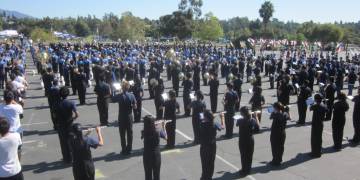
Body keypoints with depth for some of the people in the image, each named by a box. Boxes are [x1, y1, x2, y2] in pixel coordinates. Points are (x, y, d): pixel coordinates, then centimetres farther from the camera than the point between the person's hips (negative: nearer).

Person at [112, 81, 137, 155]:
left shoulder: (119, 96, -14)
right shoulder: (132, 96, -8)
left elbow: (112, 99, -1)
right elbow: (135, 107, -4)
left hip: (122, 117, -2)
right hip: (130, 117, 2)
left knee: (122, 134, 9)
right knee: (129, 134, 12)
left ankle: (124, 150, 14)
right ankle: (129, 149, 20)